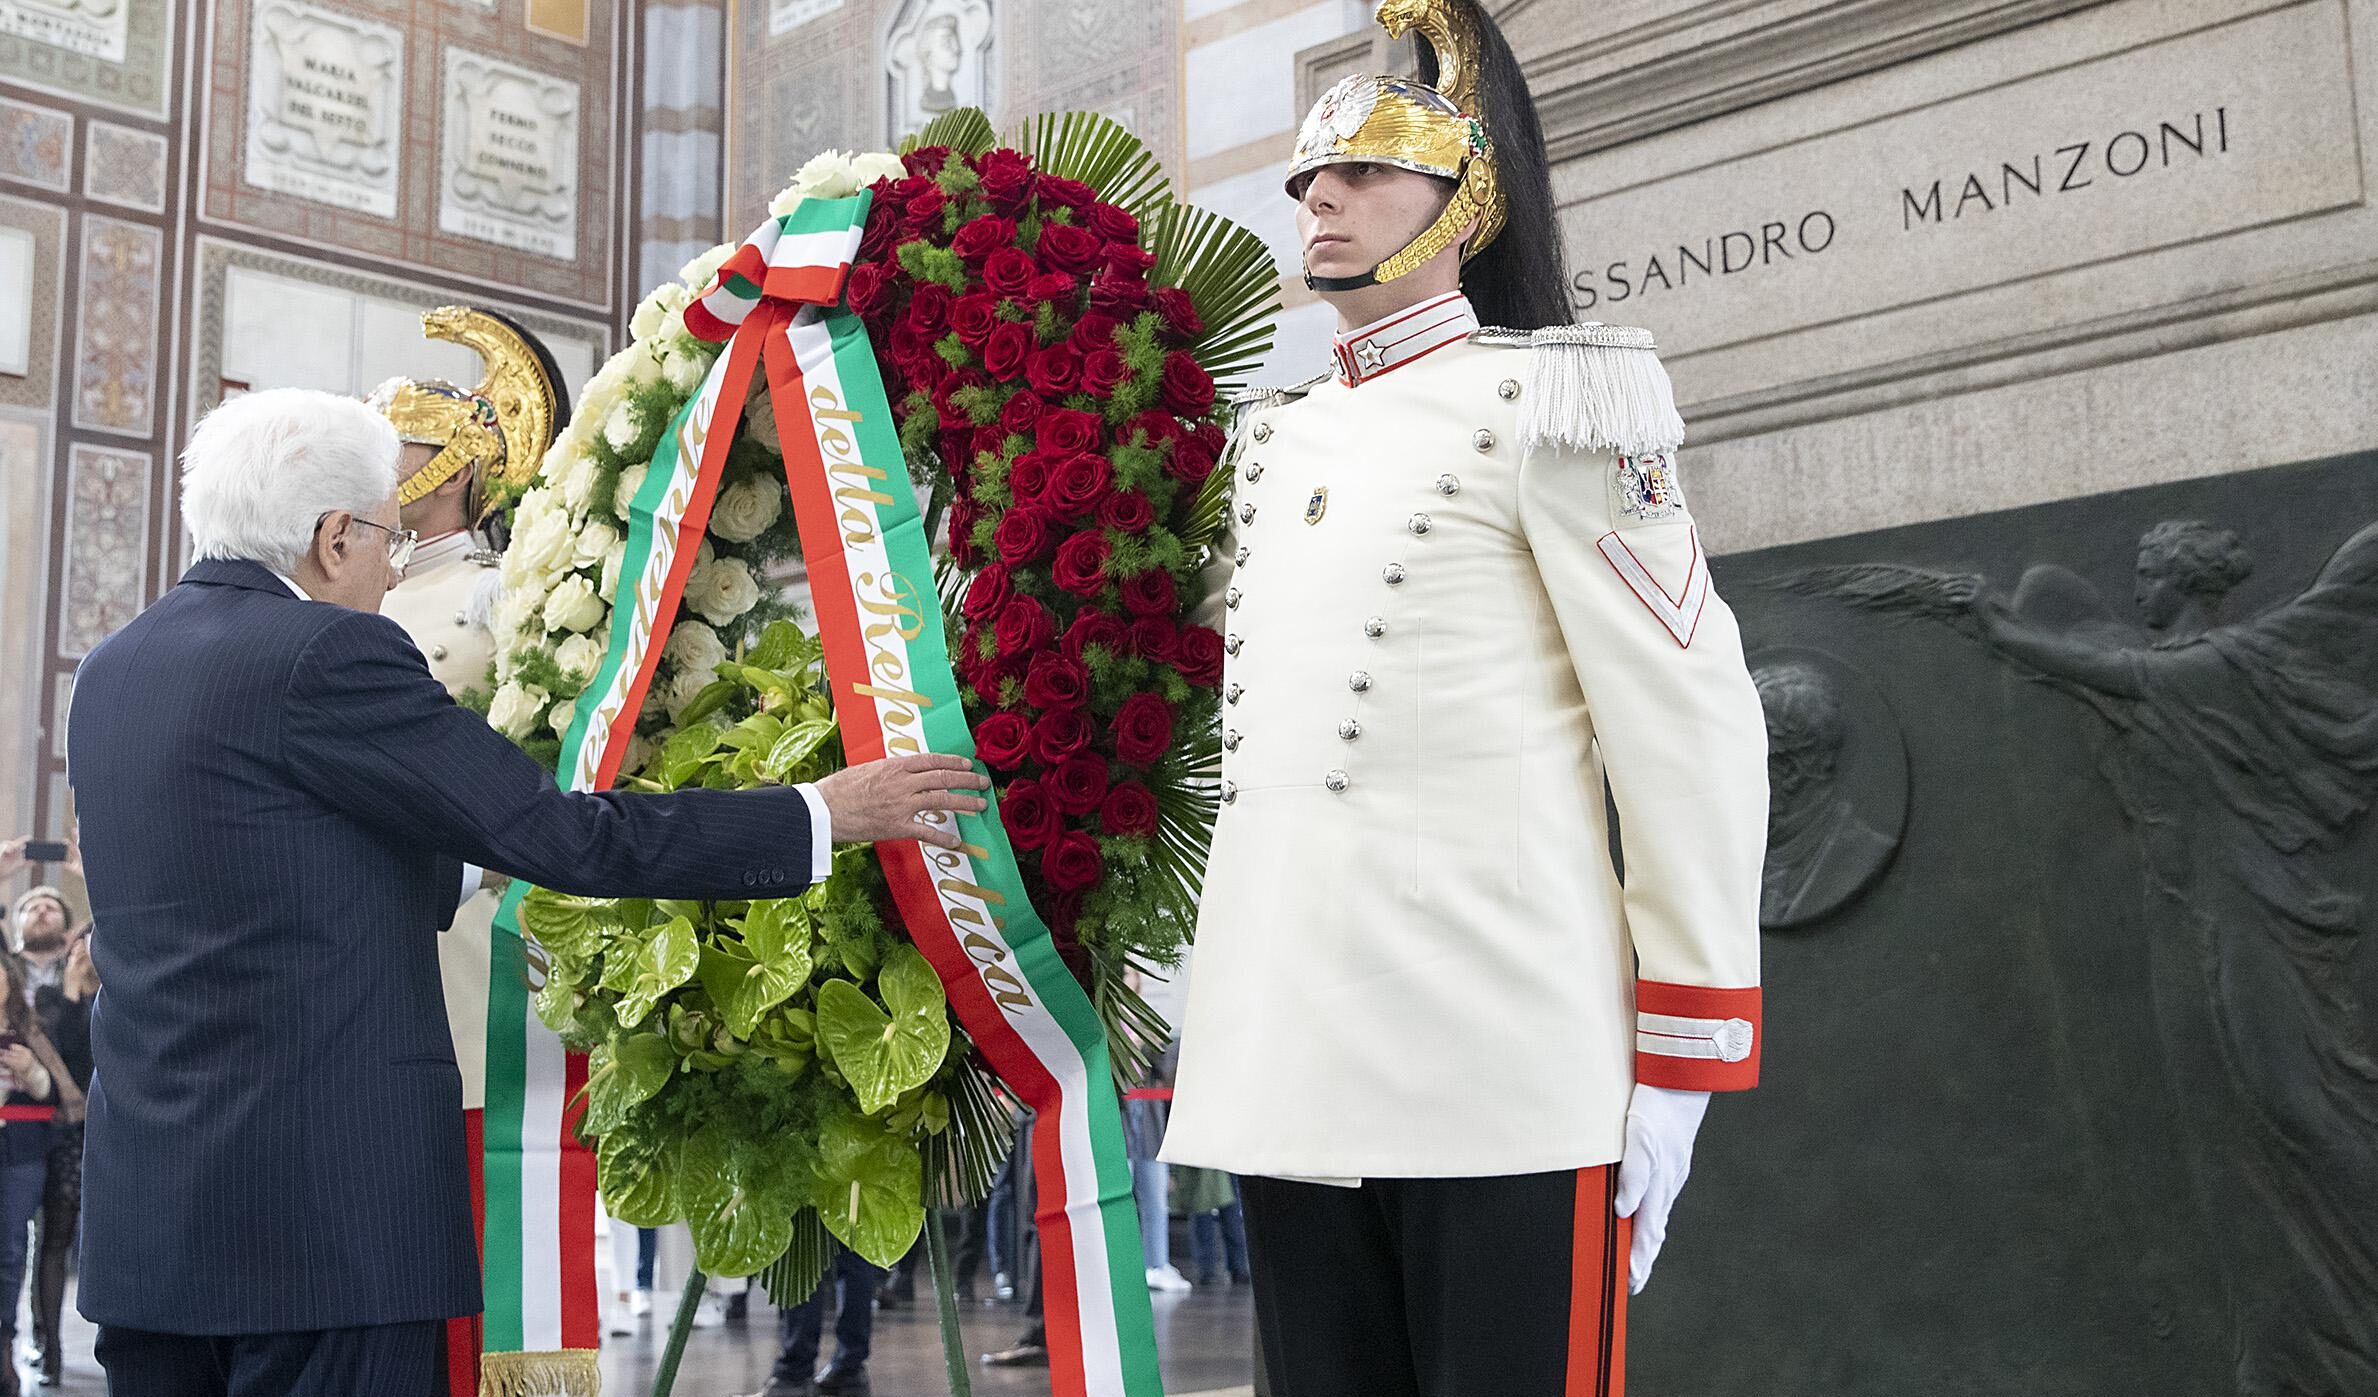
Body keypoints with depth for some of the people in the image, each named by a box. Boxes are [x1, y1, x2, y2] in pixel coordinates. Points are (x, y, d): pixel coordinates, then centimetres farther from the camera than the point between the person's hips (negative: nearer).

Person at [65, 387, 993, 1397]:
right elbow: (564, 837, -15)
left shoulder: (110, 670, 12)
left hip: (138, 1211, 8)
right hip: (322, 1217, -8)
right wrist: (825, 812, -7)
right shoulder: (325, 653, -14)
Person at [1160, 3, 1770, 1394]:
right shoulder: (1271, 441, 18)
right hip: (1282, 1075, 6)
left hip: (1503, 1079, -6)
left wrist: (1682, 1061, -8)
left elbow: (1694, 731, -5)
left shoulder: (1547, 404, 0)